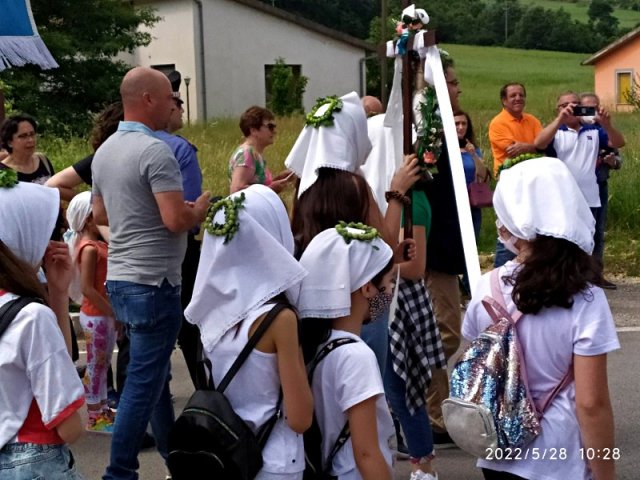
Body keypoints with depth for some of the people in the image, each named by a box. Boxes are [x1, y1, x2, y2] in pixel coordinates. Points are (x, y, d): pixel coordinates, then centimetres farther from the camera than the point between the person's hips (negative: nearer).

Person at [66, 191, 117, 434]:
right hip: (95, 316, -9)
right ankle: (95, 418, 8)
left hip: (104, 314, 9)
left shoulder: (99, 244, 10)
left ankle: (103, 410, 26)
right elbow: (87, 288, -23)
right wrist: (113, 312, -21)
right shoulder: (89, 248, -18)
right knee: (96, 366, 0)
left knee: (103, 364, 16)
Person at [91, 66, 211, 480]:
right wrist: (199, 210, -4)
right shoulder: (155, 151, -17)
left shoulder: (106, 151, 10)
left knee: (153, 372, 19)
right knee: (144, 382, -2)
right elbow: (176, 220, -23)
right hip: (153, 283, -10)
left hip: (120, 278, 10)